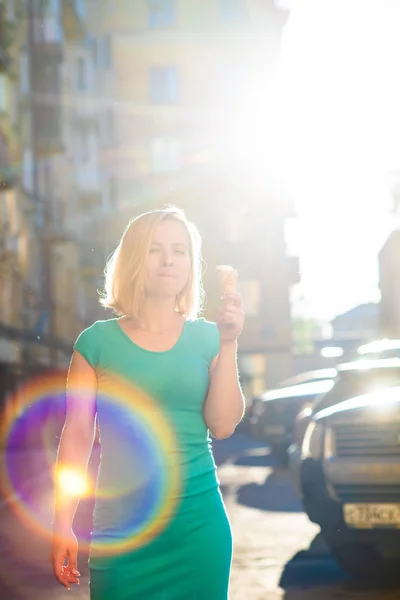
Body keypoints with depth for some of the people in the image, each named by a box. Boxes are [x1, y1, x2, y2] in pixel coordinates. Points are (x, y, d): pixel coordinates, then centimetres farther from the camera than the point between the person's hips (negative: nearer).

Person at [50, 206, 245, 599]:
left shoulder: (206, 338, 5)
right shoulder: (98, 341, 1)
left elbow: (223, 426, -3)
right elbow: (77, 436, 1)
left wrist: (228, 345, -8)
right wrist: (62, 525, -2)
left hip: (197, 520, 1)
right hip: (120, 525, -1)